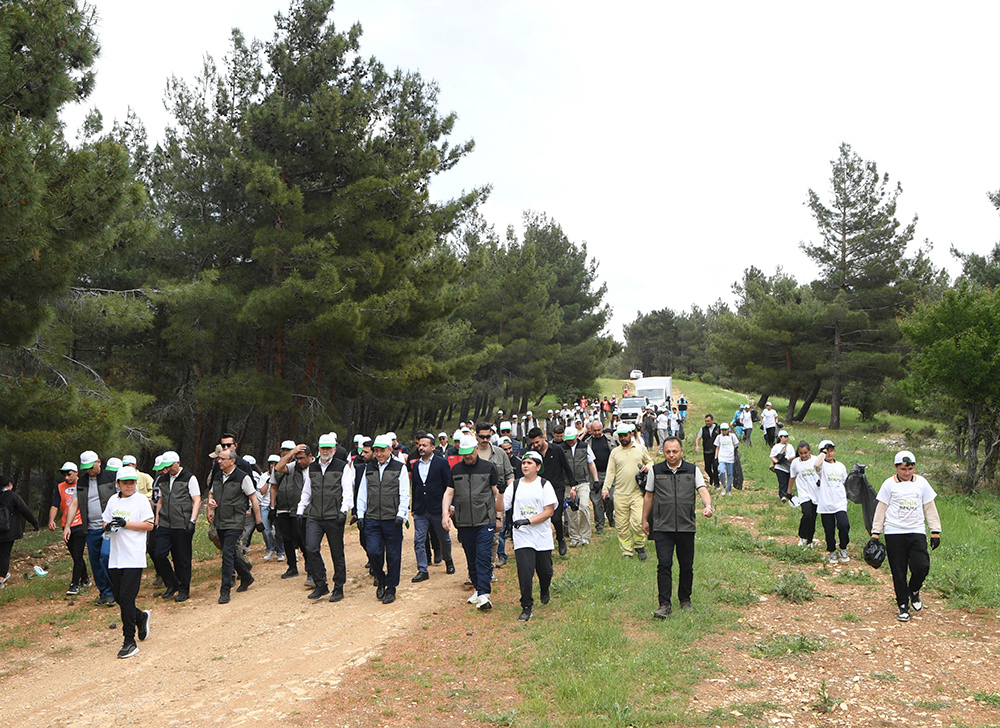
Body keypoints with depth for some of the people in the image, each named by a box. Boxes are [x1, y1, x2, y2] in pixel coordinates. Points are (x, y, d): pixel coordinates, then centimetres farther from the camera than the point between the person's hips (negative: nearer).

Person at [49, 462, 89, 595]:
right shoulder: (60, 488, 9)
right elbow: (55, 505, 3)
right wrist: (51, 520, -14)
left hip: (81, 525, -4)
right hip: (67, 527, 4)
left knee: (77, 555, -9)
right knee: (75, 556, 12)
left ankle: (75, 584, -5)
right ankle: (85, 579, 28)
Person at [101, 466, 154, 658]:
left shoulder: (141, 500, -2)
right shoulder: (113, 500, 13)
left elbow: (149, 525, -8)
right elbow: (105, 522, 19)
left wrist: (126, 524, -16)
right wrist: (108, 526, -4)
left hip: (134, 558, -6)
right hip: (115, 557, 6)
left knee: (126, 598, -10)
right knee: (119, 597, 9)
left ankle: (130, 641, -3)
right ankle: (141, 617, 37)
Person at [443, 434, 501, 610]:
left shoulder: (488, 467, 4)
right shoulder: (456, 469, 11)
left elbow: (496, 492, 8)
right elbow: (449, 493, 11)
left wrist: (499, 516, 6)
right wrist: (445, 513, -3)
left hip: (485, 521, -3)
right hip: (464, 523, 3)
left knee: (484, 556, -11)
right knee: (471, 558, 9)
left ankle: (484, 594, -12)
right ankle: (478, 588, 22)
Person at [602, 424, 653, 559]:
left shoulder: (641, 449, 9)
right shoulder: (615, 452, 11)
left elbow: (650, 461, 21)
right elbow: (610, 472, 10)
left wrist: (647, 467, -2)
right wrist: (606, 488, 1)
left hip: (637, 493, -2)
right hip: (620, 494, 2)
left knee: (638, 522, -13)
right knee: (622, 525, 2)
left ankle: (639, 546, 10)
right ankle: (626, 552, 14)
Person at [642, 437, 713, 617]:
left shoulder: (692, 470, 6)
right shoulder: (656, 471, 6)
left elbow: (702, 490, -4)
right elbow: (648, 496, 14)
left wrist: (707, 506, -25)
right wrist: (644, 520, 15)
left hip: (686, 527, 1)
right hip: (662, 527, -1)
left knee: (686, 566, 8)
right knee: (664, 564, -8)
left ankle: (685, 600, 26)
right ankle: (664, 604, -4)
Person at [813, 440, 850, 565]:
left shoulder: (840, 466, 12)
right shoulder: (822, 465, -3)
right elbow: (816, 465, -30)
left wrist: (845, 498, 17)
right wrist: (823, 452, -20)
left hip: (840, 504, 2)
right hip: (826, 504, -2)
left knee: (844, 525, -15)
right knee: (829, 530, 4)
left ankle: (843, 549, 8)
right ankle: (832, 552, 24)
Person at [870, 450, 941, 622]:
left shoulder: (921, 483, 7)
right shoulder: (889, 484, 2)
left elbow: (930, 508, 13)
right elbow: (881, 509, 6)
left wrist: (935, 532, 10)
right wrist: (875, 533, 3)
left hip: (917, 532, 1)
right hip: (894, 533, -1)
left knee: (922, 566, -12)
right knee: (898, 571, 1)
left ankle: (914, 591, 19)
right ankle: (903, 605, 15)